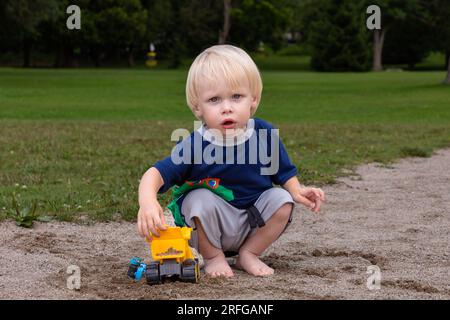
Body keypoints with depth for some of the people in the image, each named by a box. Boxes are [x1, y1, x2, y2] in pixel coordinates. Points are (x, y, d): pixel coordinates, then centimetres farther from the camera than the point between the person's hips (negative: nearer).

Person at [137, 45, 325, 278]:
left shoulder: (264, 134, -13)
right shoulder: (194, 147, -22)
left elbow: (283, 172, 2)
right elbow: (156, 174, -26)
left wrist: (297, 191, -18)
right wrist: (147, 202, -46)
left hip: (253, 223, 3)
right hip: (210, 224, -3)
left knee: (282, 200, -18)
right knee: (202, 199, -30)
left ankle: (248, 254, 2)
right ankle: (213, 257, -4)